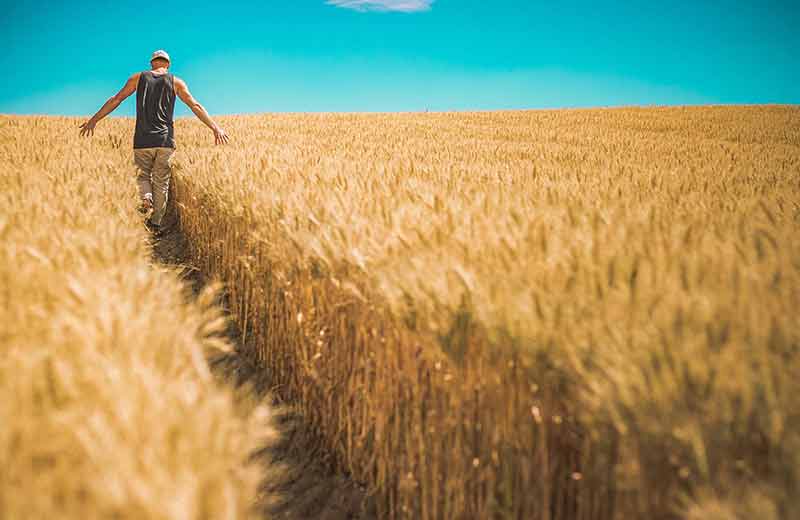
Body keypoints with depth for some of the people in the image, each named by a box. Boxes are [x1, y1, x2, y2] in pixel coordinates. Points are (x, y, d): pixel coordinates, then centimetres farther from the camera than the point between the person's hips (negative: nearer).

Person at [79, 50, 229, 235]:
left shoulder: (138, 77, 9)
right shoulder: (175, 82, 7)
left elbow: (116, 99, 7)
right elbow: (195, 106, 2)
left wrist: (94, 119, 11)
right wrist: (215, 128, 2)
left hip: (143, 140, 0)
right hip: (165, 140, 0)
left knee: (143, 173, 15)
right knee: (161, 181, 7)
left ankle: (146, 198, -17)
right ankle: (155, 223, 7)